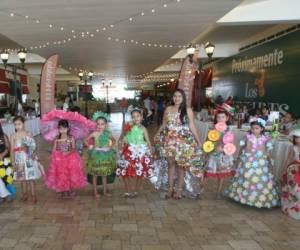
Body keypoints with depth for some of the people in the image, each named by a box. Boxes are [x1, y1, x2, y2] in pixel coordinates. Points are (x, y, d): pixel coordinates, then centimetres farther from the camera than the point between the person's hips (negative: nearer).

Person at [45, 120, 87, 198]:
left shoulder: (71, 138, -6)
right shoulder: (57, 139, 0)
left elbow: (74, 149, -5)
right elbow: (54, 150, 1)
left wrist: (68, 152, -23)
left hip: (70, 159, -1)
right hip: (59, 160, 2)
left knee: (71, 175, 0)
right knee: (60, 175, 5)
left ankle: (70, 191, 17)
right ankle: (61, 191, 22)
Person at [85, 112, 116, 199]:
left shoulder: (107, 134, -2)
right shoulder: (95, 133, -11)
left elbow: (113, 140, 16)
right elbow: (86, 140, -2)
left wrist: (111, 147, 4)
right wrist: (90, 147, -10)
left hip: (106, 155, 3)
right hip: (96, 155, -3)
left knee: (105, 174, 12)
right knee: (95, 174, 6)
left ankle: (105, 191, 25)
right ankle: (95, 192, 19)